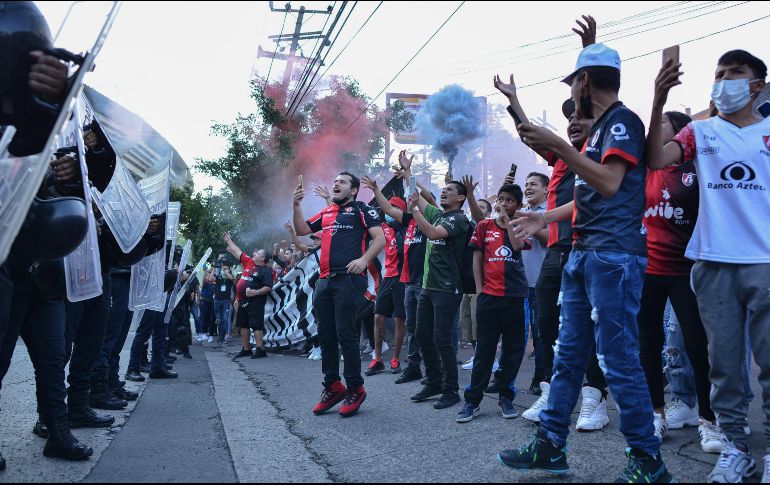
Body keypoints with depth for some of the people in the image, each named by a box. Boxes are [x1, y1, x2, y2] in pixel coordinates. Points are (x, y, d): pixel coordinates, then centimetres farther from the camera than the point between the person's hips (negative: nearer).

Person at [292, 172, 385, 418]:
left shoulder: (360, 209, 4)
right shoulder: (326, 213, 23)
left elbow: (380, 238, -6)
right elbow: (301, 230, 27)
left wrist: (364, 260, -20)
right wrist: (297, 205, 13)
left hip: (348, 279, -7)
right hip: (324, 281, 7)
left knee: (345, 334, -8)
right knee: (326, 335, 8)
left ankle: (355, 389, 4)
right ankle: (332, 387, 19)